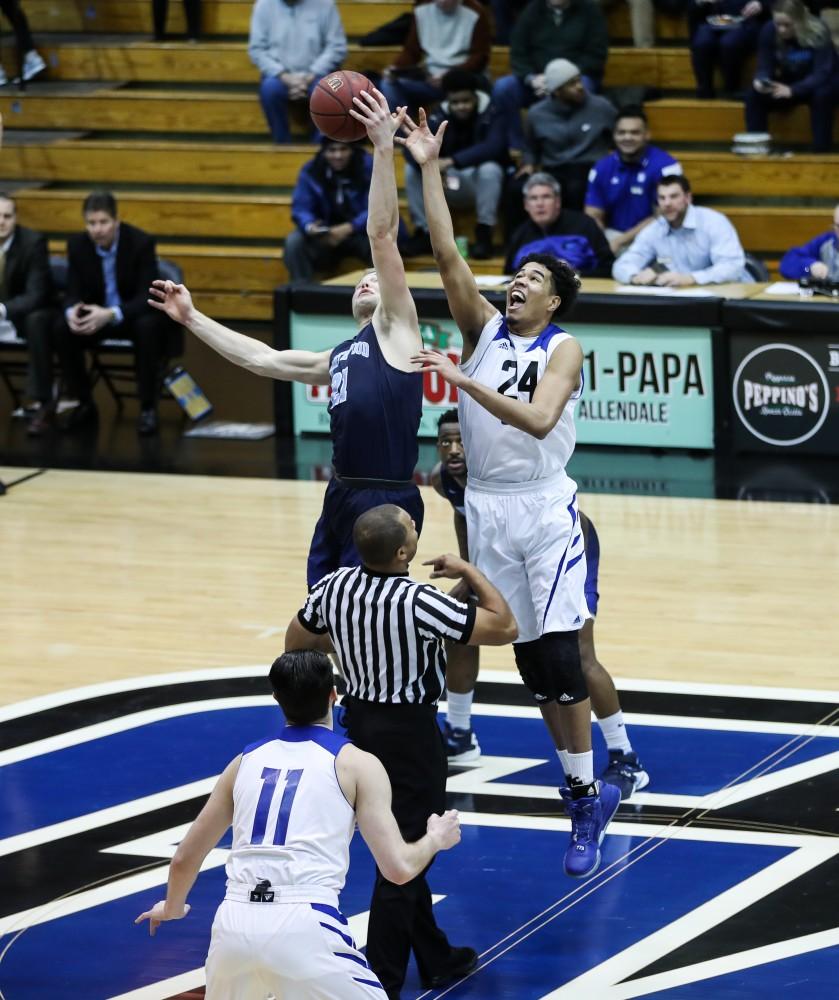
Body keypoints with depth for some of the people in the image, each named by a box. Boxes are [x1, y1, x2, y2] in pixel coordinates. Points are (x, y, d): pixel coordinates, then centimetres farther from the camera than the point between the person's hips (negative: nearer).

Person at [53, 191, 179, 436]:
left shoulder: (141, 242, -21)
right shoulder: (77, 245, -10)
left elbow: (147, 296, -26)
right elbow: (73, 293, -7)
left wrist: (111, 314, -44)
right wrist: (72, 312, -34)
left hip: (136, 315, -4)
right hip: (97, 315, 4)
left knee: (148, 326, -37)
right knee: (62, 329, -24)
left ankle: (148, 407, -24)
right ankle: (84, 404, -6)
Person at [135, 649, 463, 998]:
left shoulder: (246, 760, 20)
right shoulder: (357, 763, 7)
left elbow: (185, 858, 27)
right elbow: (399, 868, 1)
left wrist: (172, 908, 48)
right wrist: (435, 839, 23)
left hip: (234, 924, 5)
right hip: (304, 927, -5)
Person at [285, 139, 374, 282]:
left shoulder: (369, 168, -12)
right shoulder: (310, 171, -5)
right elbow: (300, 208, -8)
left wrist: (349, 228, -33)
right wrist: (310, 226, -33)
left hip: (361, 233, -2)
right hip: (324, 236, 2)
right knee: (293, 241, -24)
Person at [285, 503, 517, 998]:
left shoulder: (333, 587, -7)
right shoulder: (420, 603, -26)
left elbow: (296, 642, 10)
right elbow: (505, 628, -19)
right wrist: (469, 572, -7)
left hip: (359, 717, 7)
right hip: (408, 731, -7)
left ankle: (436, 959, 34)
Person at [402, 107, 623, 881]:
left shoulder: (564, 349, -6)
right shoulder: (483, 327, 6)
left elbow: (538, 419, -23)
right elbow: (447, 254, -5)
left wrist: (465, 382, -30)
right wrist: (429, 170, -12)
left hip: (544, 510, -4)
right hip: (488, 507, 4)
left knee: (558, 655, -11)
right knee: (529, 658, 7)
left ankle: (586, 795, -5)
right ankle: (586, 787, 17)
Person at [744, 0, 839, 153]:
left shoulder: (818, 33, -27)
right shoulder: (769, 31, -16)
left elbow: (822, 74, -33)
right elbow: (765, 67, -11)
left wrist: (793, 90, -48)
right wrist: (760, 81, -36)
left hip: (823, 84, -4)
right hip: (790, 83, 4)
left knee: (821, 95, -38)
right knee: (754, 95, -20)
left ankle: (821, 152, -31)